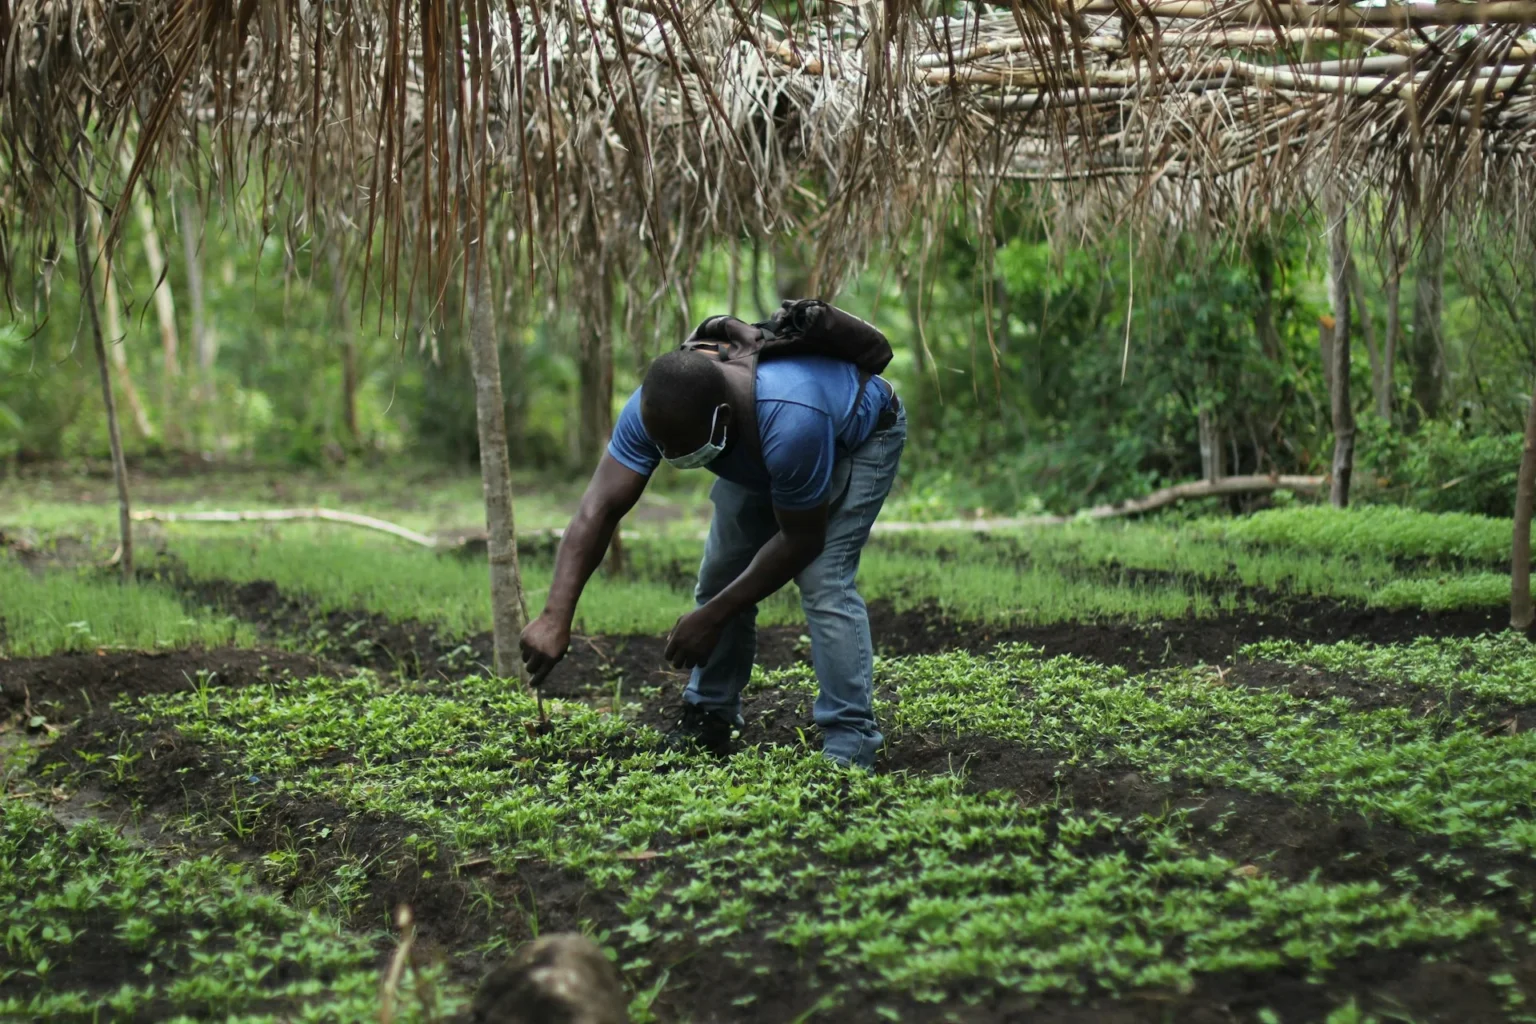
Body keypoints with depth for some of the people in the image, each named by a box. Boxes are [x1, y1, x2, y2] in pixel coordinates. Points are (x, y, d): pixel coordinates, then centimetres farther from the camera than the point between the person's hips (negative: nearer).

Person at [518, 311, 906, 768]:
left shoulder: (790, 422, -46)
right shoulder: (656, 408, -30)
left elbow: (801, 541, -33)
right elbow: (600, 508, -31)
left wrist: (712, 618, -28)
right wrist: (555, 618, -40)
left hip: (858, 438, -6)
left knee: (824, 579, -22)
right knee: (721, 573, -2)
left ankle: (850, 747, -17)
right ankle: (709, 721, 12)